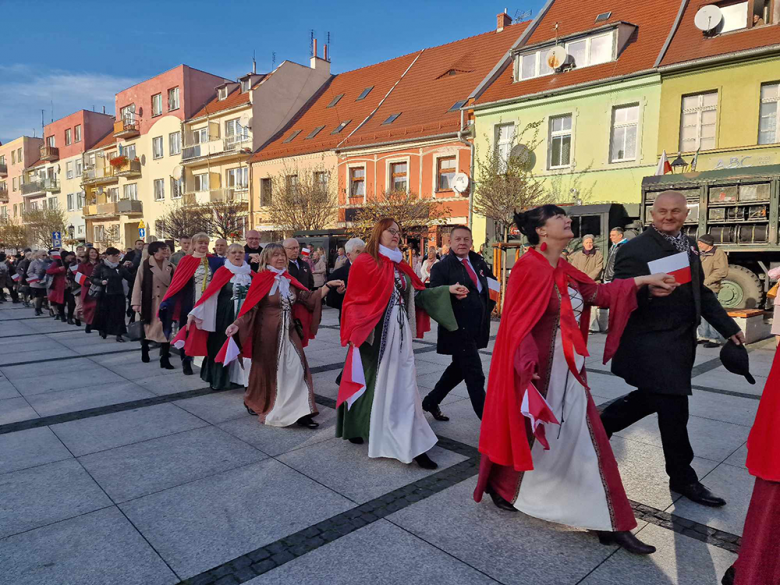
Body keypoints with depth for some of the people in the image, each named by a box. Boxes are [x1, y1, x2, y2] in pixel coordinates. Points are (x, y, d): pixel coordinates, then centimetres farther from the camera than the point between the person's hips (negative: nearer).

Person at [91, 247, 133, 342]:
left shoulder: (121, 267, 6)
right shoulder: (100, 266, 0)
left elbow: (130, 278, 5)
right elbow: (92, 278, -1)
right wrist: (101, 282, -15)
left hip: (118, 295, 1)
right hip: (105, 294, -1)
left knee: (119, 315, -2)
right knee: (104, 314, 9)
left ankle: (119, 334, 1)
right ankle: (103, 331, 31)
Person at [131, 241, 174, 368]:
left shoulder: (170, 266, 4)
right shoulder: (145, 264, -6)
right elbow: (138, 283, -7)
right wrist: (136, 302, -10)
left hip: (165, 302, 2)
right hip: (149, 302, -2)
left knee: (166, 329, -3)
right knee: (147, 327, 13)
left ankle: (165, 358, 1)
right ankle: (144, 352, 36)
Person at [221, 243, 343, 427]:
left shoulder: (289, 280, 7)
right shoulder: (261, 279, -9)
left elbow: (309, 298, 2)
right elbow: (250, 307, -13)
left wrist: (328, 285, -6)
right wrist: (237, 324, -27)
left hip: (289, 332, 5)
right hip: (268, 333, -5)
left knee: (296, 369, -3)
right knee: (267, 370, 9)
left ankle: (299, 412, 1)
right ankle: (253, 402, 34)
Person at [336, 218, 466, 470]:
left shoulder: (401, 266, 13)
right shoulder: (364, 263, -6)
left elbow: (417, 293, 10)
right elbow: (353, 299, -7)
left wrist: (448, 290, 2)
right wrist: (357, 332, -15)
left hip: (400, 333, 6)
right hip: (374, 333, -6)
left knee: (404, 384, 6)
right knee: (370, 381, 4)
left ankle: (412, 445, 14)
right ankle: (356, 427, 26)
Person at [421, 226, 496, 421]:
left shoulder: (478, 262, 9)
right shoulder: (442, 267, -9)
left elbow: (493, 282, 25)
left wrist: (488, 307, 15)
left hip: (476, 327, 7)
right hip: (459, 328, -7)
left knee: (459, 368, 19)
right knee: (475, 375, -4)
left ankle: (431, 402, 36)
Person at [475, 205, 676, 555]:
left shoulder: (563, 270, 8)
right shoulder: (528, 268, -17)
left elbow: (598, 294, 16)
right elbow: (518, 323, -20)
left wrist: (644, 281, 13)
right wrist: (527, 366, -25)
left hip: (569, 373, 8)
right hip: (538, 372, -8)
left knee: (585, 443, 11)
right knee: (526, 434, 11)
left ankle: (609, 523, 23)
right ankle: (501, 487, 38)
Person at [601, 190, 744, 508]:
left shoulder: (688, 246, 13)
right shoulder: (635, 249, -12)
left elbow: (701, 291, 20)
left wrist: (728, 326, 18)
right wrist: (648, 290, -35)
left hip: (680, 343, 8)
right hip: (652, 345, -8)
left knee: (650, 398, 19)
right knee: (673, 411, 1)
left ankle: (599, 424, 39)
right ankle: (683, 479, 20)